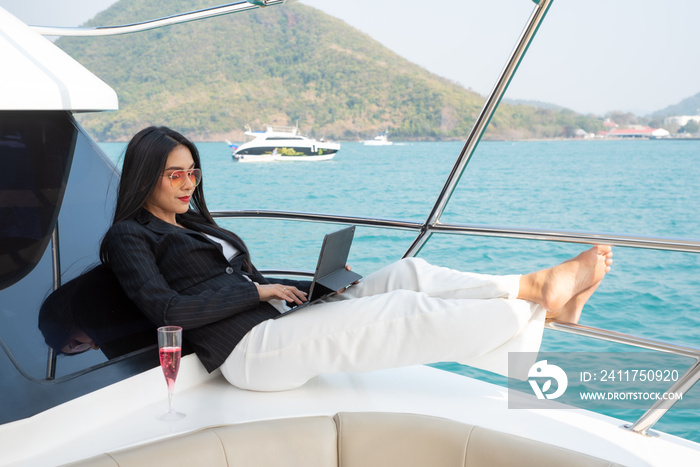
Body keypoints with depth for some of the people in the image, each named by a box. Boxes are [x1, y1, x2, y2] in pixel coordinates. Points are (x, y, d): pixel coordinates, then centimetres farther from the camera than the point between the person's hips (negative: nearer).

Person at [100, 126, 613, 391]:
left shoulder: (194, 224, 24)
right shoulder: (129, 237, 0)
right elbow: (168, 309, -16)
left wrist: (316, 285, 8)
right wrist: (257, 288, -10)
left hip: (276, 324, 8)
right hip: (248, 351, -8)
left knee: (407, 274, -8)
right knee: (409, 314, -19)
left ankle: (538, 286, -14)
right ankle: (539, 303, -14)